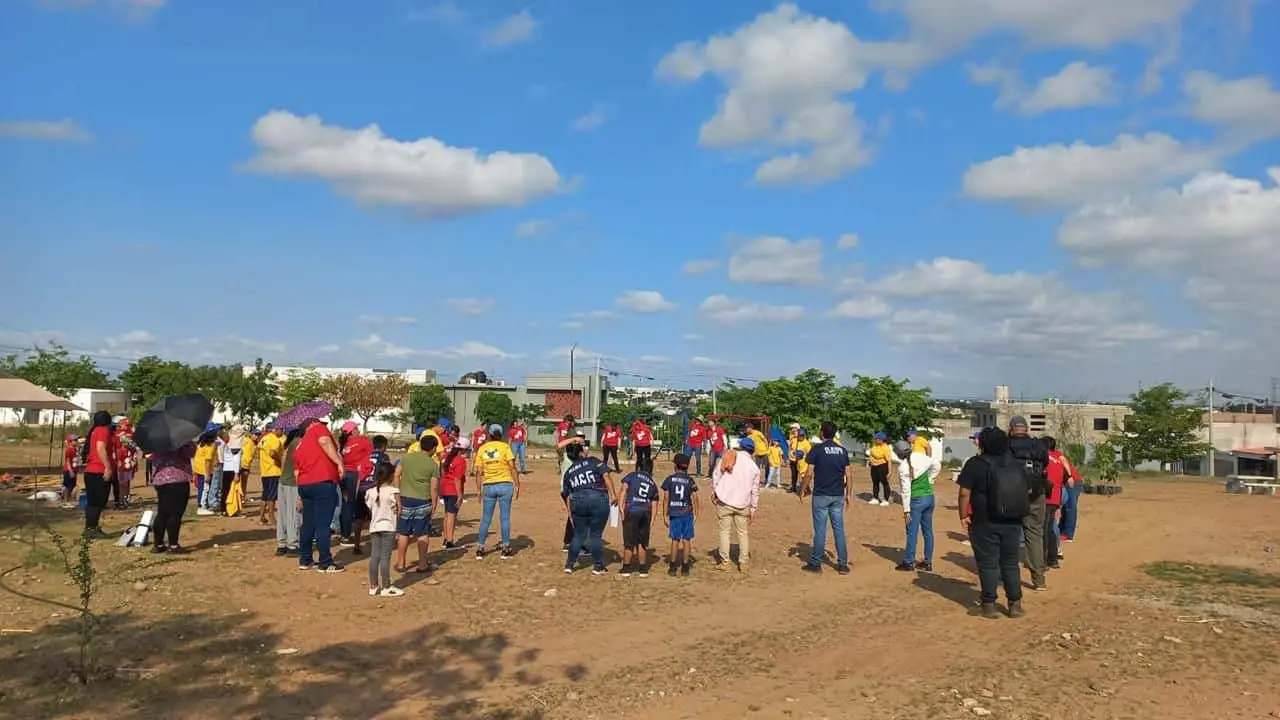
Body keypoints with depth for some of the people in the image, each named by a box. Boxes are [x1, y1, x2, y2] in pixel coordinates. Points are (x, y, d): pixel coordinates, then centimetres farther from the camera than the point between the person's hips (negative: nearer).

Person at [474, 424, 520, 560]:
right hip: (505, 485, -2)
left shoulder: (482, 449, 4)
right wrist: (517, 485, -2)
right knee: (505, 517, 4)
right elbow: (513, 467, -8)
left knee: (485, 519, 11)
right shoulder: (504, 447, -4)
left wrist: (479, 490, 10)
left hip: (488, 486, 2)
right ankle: (506, 549, 8)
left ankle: (480, 549, 16)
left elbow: (480, 472, 4)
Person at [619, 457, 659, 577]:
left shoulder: (632, 475, 12)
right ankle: (643, 569, 18)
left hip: (631, 511, -3)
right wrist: (651, 521, 17)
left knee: (629, 541, 5)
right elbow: (654, 505, 17)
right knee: (643, 542, 13)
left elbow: (624, 489, -4)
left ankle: (626, 568, 12)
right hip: (646, 512, 3)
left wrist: (621, 506, -9)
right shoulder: (653, 484, 21)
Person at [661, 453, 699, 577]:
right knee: (686, 540, 7)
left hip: (674, 513, 0)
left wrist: (665, 515, 3)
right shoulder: (690, 480, -1)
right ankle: (685, 567, 11)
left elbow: (666, 499, -3)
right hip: (687, 513, 0)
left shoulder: (670, 479, -3)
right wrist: (696, 513, 11)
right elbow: (695, 499, 0)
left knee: (675, 540, 9)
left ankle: (673, 566, 10)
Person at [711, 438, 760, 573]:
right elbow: (755, 490, 6)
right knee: (743, 533, 12)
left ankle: (725, 562, 11)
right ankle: (744, 563, 14)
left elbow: (715, 475, -2)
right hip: (742, 505, 1)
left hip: (724, 502, -1)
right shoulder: (754, 467, 4)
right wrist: (753, 508, 14)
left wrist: (713, 491, 11)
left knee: (724, 531, 8)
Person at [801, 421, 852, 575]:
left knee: (820, 530, 2)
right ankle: (843, 564, 11)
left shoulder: (817, 449, -7)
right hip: (838, 496, 4)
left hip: (821, 495, -4)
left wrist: (804, 489, 4)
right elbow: (847, 475, 5)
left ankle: (816, 564, 9)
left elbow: (809, 473, -10)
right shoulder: (843, 450, 5)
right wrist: (848, 494, 14)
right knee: (839, 529, 8)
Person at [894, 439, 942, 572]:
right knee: (928, 530, 12)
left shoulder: (903, 467, -16)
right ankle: (928, 562, 19)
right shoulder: (921, 457, 0)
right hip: (929, 496, 6)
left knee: (912, 532, 2)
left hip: (916, 500, -6)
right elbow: (937, 464, 12)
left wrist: (906, 509, -10)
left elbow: (906, 490, -15)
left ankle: (909, 563, 9)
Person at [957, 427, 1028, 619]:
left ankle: (989, 604, 9)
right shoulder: (1018, 464, 4)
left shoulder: (975, 464, -11)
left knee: (988, 563, 5)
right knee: (1011, 563, 13)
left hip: (985, 523, -4)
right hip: (1013, 522, 4)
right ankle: (1015, 604, 16)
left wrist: (963, 516, -4)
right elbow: (1028, 490, 13)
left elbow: (964, 493, -14)